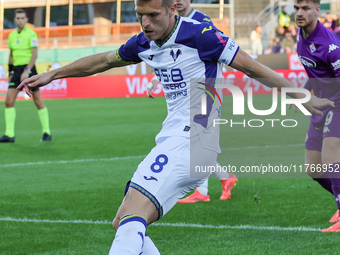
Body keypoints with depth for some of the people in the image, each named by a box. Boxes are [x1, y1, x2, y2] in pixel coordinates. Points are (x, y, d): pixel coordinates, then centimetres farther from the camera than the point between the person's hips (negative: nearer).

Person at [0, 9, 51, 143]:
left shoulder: (31, 34, -6)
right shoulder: (12, 35, 12)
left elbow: (35, 54, -12)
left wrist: (27, 70, -20)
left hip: (29, 69, -5)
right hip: (16, 69, 6)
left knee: (38, 101, -1)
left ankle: (46, 132, 8)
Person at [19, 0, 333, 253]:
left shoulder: (198, 34, -10)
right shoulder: (144, 44, 12)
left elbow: (252, 67, -4)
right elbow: (102, 61, 29)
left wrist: (302, 98, 0)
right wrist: (50, 75, 36)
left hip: (192, 139, -9)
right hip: (172, 139, 9)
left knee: (131, 219, -23)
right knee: (123, 224, 6)